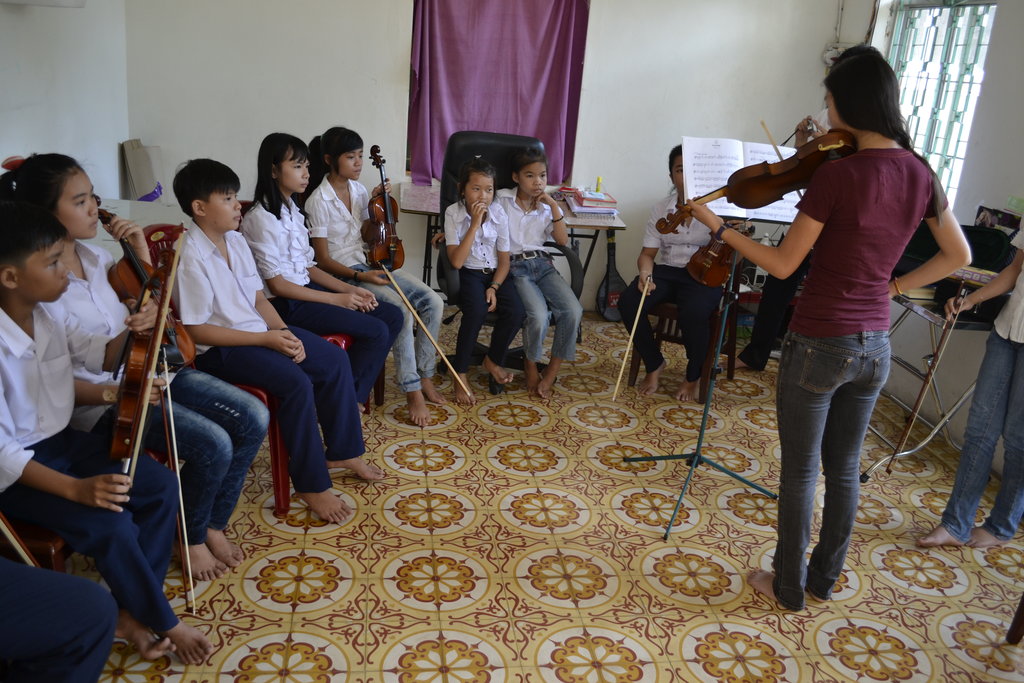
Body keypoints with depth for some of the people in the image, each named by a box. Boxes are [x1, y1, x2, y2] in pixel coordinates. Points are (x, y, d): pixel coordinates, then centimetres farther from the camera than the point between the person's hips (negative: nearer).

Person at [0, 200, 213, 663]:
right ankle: (165, 622, 2)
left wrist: (131, 334, -12)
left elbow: (97, 357, 11)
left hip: (64, 441, 8)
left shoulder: (50, 311, -6)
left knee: (161, 486, -6)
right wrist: (75, 488, -35)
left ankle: (132, 612, 4)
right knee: (111, 526, -24)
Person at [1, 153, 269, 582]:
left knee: (253, 418, -6)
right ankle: (192, 539, 6)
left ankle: (213, 525, 12)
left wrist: (140, 250, 3)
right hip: (99, 400, -8)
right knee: (212, 444, -24)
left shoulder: (94, 254, 5)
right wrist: (108, 394, -29)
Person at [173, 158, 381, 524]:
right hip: (219, 349, -8)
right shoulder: (191, 257, -19)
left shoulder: (236, 240, 6)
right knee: (297, 382, -28)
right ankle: (312, 484, -12)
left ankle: (343, 451, 12)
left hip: (259, 331, 8)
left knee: (335, 360, -3)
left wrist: (284, 332, -8)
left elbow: (258, 298, 10)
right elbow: (197, 330, -20)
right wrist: (266, 339, -22)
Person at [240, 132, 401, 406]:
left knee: (393, 317, -1)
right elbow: (276, 284, -16)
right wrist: (337, 299, -16)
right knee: (375, 331, -20)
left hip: (308, 290, 9)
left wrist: (350, 289, 1)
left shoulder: (292, 210, 13)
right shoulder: (261, 218, -14)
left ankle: (351, 396, 4)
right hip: (286, 305, -9)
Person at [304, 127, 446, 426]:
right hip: (345, 274, -7)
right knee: (402, 311, -29)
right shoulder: (318, 202, -11)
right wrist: (360, 276, -24)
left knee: (433, 303, -13)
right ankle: (412, 391, -18)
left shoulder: (359, 190, 9)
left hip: (373, 264, 7)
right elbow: (323, 260, -12)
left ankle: (425, 376, 0)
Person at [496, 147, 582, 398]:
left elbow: (563, 240, 3)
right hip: (514, 266, -4)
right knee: (539, 315, -31)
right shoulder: (502, 199, 5)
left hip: (542, 264, 4)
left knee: (573, 311, -22)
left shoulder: (547, 205, 13)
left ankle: (552, 372, -4)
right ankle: (531, 366, 0)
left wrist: (554, 207, -4)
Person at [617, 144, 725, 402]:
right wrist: (645, 272, -17)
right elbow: (648, 253, 6)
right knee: (628, 301, -25)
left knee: (693, 312, -36)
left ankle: (694, 376, -5)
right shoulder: (661, 209, 7)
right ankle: (654, 364, 0)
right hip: (667, 272, 3)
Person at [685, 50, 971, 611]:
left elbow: (783, 264, -14)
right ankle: (825, 578, 37)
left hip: (819, 344, -6)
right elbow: (957, 255, 11)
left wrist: (719, 227, -5)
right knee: (844, 469, 20)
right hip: (874, 346, 6)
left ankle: (789, 586, 25)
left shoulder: (837, 173, -19)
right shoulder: (919, 174, 1)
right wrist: (893, 286, 14)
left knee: (801, 470, 10)